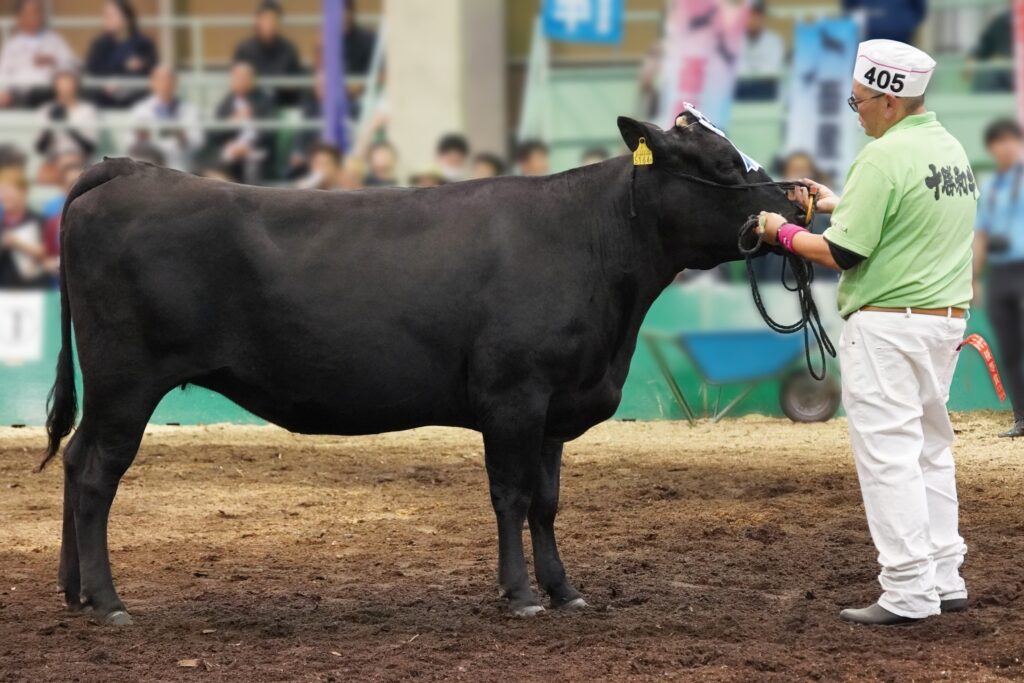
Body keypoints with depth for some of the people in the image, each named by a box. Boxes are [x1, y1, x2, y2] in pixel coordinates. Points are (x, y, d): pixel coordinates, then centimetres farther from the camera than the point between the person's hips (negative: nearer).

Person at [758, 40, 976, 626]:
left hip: (887, 326, -9)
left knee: (889, 456, -5)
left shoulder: (884, 159, -17)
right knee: (930, 450, 16)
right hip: (946, 319, 9)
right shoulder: (952, 150, 10)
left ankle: (909, 594, -7)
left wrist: (783, 232, -2)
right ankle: (946, 581, 19)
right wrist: (842, 206, 23)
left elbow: (844, 253, -17)